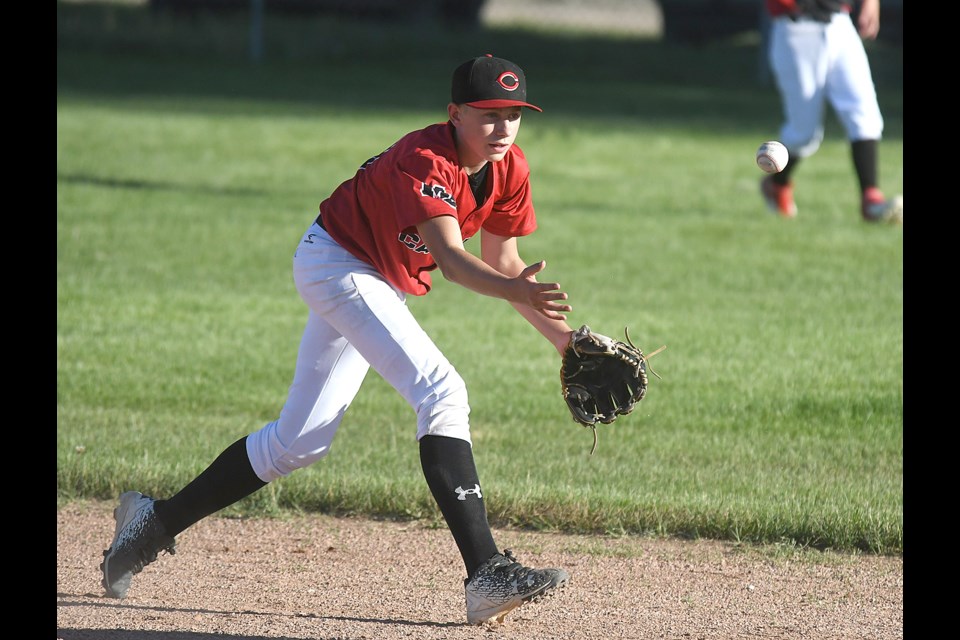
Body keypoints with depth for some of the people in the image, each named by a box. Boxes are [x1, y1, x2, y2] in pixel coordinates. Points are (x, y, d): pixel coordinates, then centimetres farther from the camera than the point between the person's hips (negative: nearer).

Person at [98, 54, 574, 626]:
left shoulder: (510, 169, -5)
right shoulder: (424, 160, -30)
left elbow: (504, 263, 6)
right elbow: (449, 256, -44)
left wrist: (565, 338, -2)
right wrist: (515, 292, -62)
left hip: (384, 286, 9)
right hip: (336, 262, -9)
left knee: (300, 441, 13)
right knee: (441, 392, -27)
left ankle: (159, 519, 27)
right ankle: (487, 573, -34)